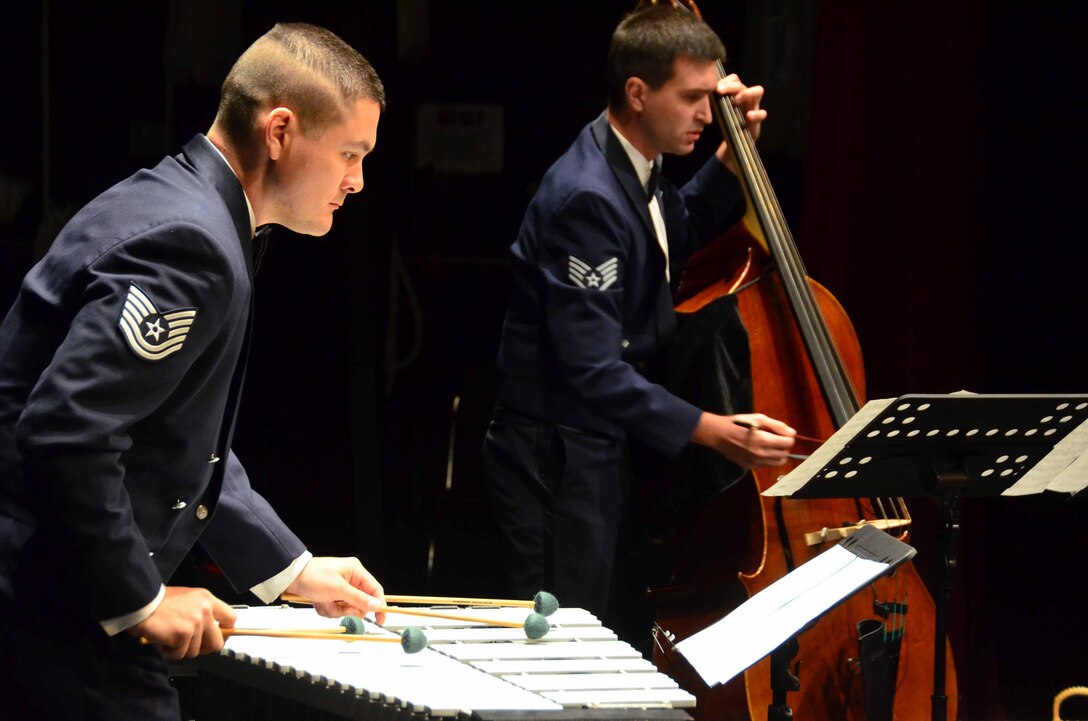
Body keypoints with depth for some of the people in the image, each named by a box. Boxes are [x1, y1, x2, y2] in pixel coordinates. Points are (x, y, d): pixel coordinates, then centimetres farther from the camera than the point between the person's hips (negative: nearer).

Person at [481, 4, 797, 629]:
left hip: (604, 454, 10)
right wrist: (710, 430, -32)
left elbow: (682, 237, 30)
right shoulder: (587, 198, -23)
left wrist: (733, 155, 12)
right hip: (559, 461, -10)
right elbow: (594, 370, -28)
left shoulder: (636, 173, 6)